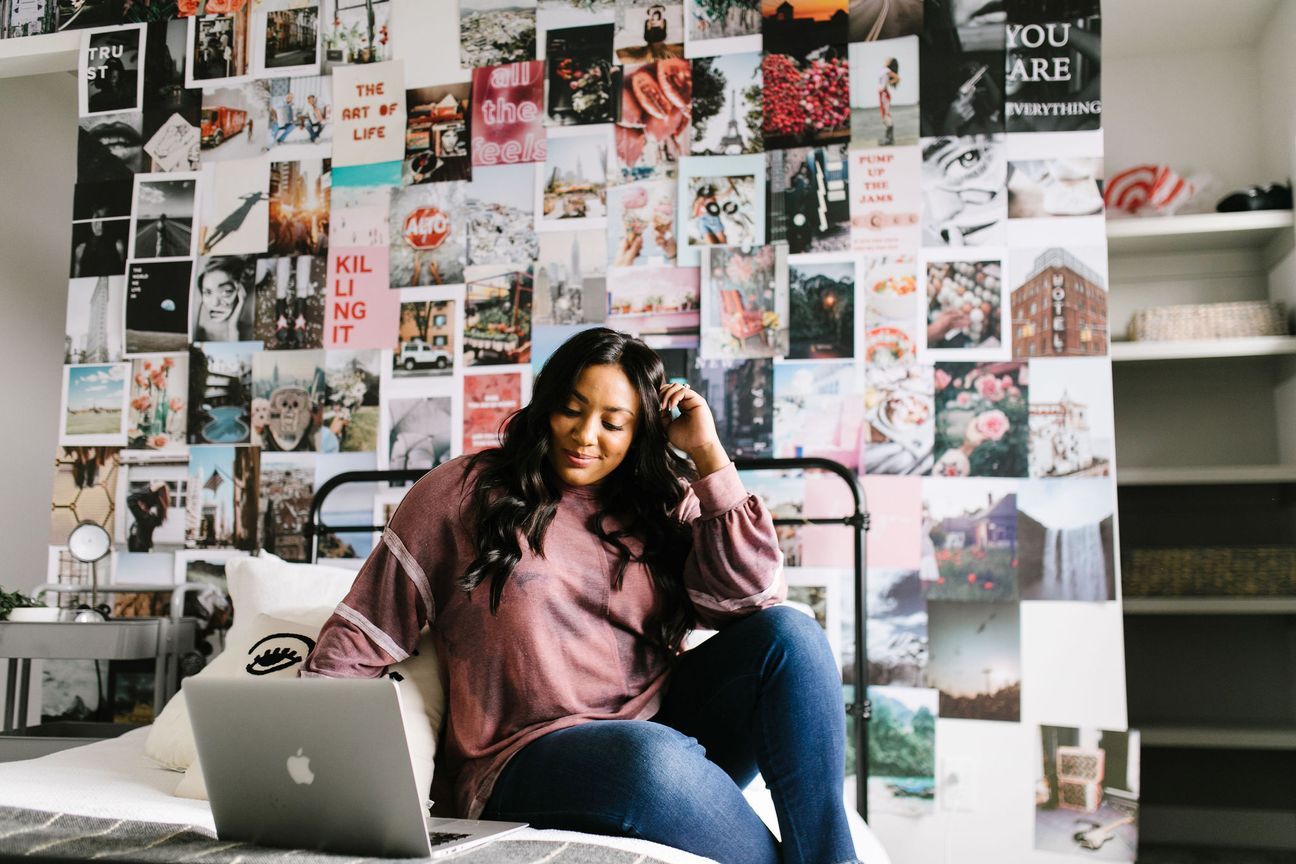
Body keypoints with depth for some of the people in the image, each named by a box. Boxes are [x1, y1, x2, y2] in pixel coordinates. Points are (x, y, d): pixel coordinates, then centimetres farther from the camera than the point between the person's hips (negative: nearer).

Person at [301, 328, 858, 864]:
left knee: (788, 634, -21)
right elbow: (358, 642, 4)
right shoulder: (463, 492, 5)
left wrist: (707, 454, -4)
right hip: (528, 762, -3)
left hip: (670, 729, 4)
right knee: (654, 756, -37)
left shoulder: (665, 505, 11)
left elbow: (757, 600, -5)